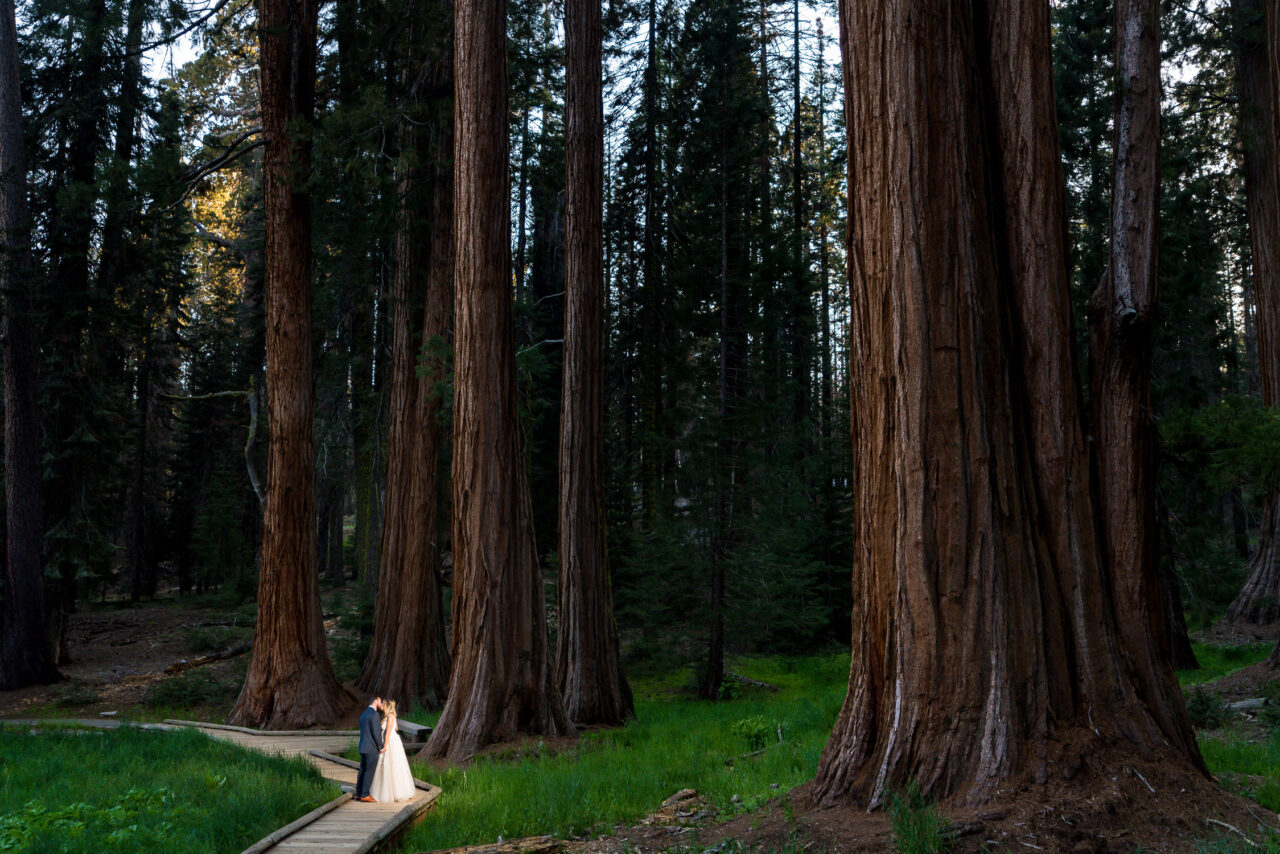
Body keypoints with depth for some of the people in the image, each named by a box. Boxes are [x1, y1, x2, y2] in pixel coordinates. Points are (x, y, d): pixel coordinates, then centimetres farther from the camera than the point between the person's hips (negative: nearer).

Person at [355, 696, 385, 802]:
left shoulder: (363, 714, 13)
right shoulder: (375, 715, -16)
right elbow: (376, 733, -18)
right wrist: (381, 747, -8)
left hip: (363, 747, 9)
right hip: (372, 748, -9)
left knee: (362, 771, 13)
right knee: (369, 772, -2)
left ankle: (359, 794, 18)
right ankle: (365, 795, 1)